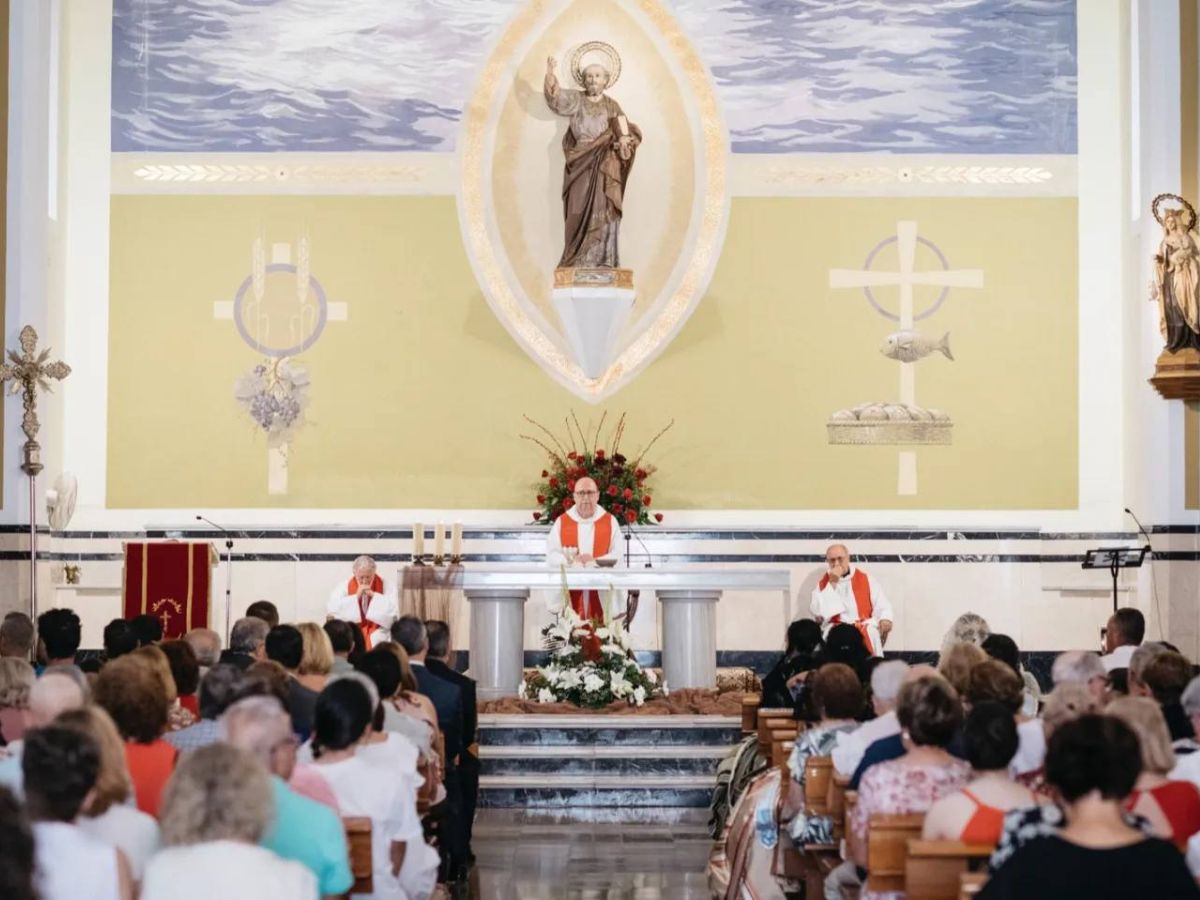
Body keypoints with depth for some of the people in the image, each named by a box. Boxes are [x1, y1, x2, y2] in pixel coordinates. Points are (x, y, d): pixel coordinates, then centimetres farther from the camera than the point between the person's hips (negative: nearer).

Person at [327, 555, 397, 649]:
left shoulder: (386, 587, 3)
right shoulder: (343, 587, 3)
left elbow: (395, 608, -9)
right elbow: (330, 608, -10)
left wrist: (374, 596, -14)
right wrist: (356, 597, -14)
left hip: (377, 632, 0)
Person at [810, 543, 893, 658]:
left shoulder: (866, 580, 11)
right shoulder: (823, 584, 11)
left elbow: (882, 606, 5)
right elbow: (818, 612, -5)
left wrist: (885, 619, -19)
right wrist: (832, 583, -6)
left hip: (866, 627, 0)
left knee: (871, 634, -33)